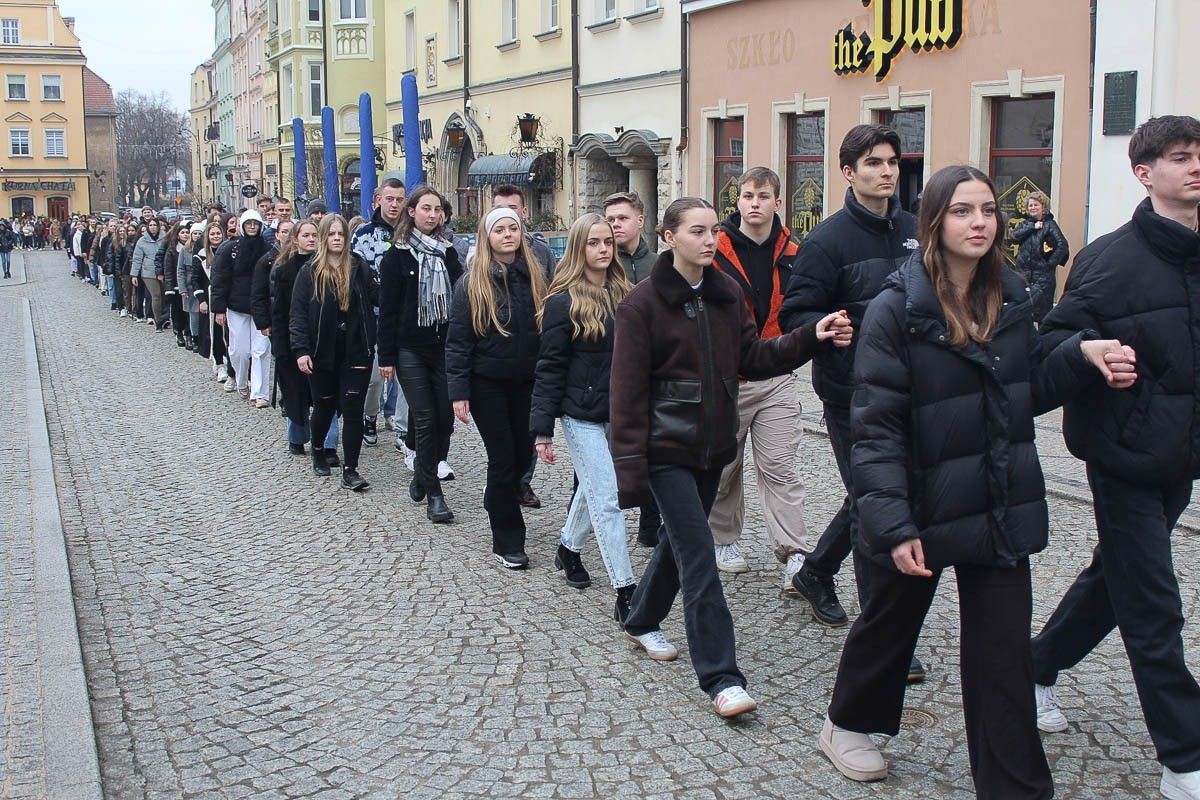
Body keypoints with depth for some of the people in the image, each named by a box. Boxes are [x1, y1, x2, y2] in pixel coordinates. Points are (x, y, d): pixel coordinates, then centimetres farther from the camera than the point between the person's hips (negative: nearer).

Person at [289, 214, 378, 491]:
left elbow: (377, 297, -3)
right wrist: (301, 349, -13)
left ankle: (350, 470, 0)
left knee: (352, 409, -3)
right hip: (322, 353, 0)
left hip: (356, 352, 0)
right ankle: (318, 451, 41)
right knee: (324, 406, 14)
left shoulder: (360, 268, 2)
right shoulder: (309, 272, -2)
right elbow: (298, 313, -6)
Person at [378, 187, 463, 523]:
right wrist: (386, 357, -8)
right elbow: (387, 311, -3)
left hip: (444, 347, 4)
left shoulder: (448, 253, 10)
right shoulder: (396, 257, -1)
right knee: (425, 420, -4)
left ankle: (422, 476, 23)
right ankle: (433, 493, 3)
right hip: (411, 350, -3)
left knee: (445, 418, 2)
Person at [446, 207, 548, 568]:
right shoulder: (472, 284, -5)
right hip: (488, 384, -3)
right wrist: (458, 392, -13)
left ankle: (498, 500, 42)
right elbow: (457, 342, -6)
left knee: (524, 452, 10)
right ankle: (508, 542, 10)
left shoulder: (534, 278, 3)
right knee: (503, 456, -1)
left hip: (526, 382, 3)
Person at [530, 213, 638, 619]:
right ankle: (625, 590, -3)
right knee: (608, 499, -6)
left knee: (593, 488, 20)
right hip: (582, 415, -6)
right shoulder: (564, 302, -10)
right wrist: (542, 429, -13)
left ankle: (568, 549, 44)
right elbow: (549, 369, -10)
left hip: (620, 414, 6)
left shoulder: (625, 296, 6)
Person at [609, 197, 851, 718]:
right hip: (668, 448, -6)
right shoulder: (642, 304, -12)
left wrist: (811, 338, -8)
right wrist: (631, 469, -16)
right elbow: (627, 394, -13)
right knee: (699, 555, -9)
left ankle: (643, 621, 43)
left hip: (712, 445, 7)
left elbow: (753, 358, 7)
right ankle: (721, 678, -4)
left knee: (681, 541, 20)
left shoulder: (725, 294, 6)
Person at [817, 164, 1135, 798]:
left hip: (1001, 508, 4)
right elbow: (876, 427, -18)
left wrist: (1082, 355, -6)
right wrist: (893, 524, -23)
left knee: (1004, 650, 7)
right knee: (891, 621, 17)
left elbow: (1031, 389, 13)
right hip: (924, 508, -4)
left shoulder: (1011, 302, 3)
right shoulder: (897, 310, -16)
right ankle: (847, 724, 43)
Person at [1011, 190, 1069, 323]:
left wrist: (1051, 262, -14)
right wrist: (1032, 227, -11)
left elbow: (1062, 245, -14)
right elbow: (1013, 235, -6)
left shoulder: (1049, 224, -4)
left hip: (1043, 274, -5)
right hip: (1025, 271, 5)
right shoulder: (1026, 224, 13)